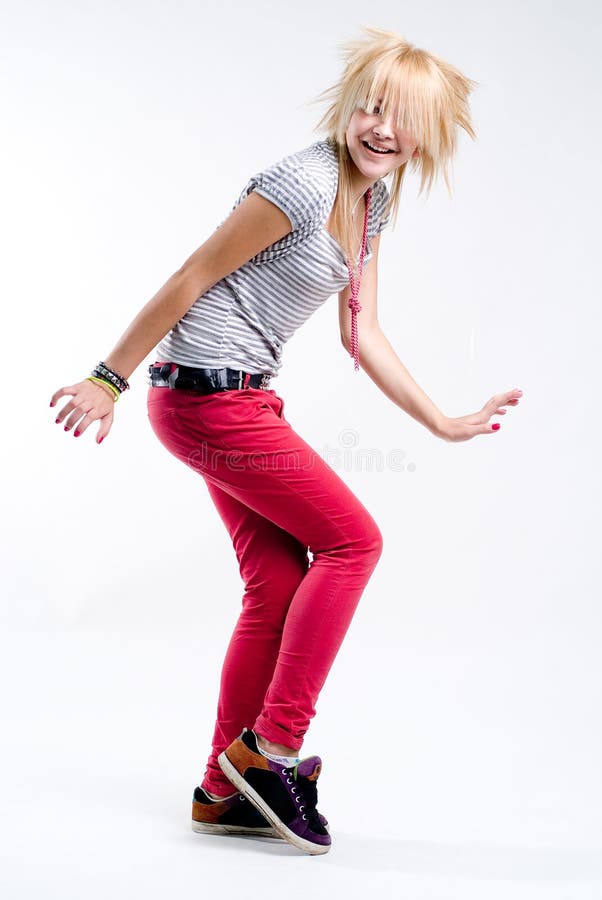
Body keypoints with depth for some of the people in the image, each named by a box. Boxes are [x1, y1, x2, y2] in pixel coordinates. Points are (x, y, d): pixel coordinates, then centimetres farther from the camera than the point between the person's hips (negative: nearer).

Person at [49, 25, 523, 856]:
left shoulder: (373, 204, 11)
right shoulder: (303, 185, -17)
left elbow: (361, 334, 13)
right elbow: (190, 279, -14)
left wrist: (444, 424, 11)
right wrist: (110, 380, -11)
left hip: (240, 401, 9)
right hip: (210, 399, -9)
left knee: (279, 585, 7)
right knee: (351, 540, -5)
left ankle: (226, 790, 17)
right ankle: (270, 746, 2)